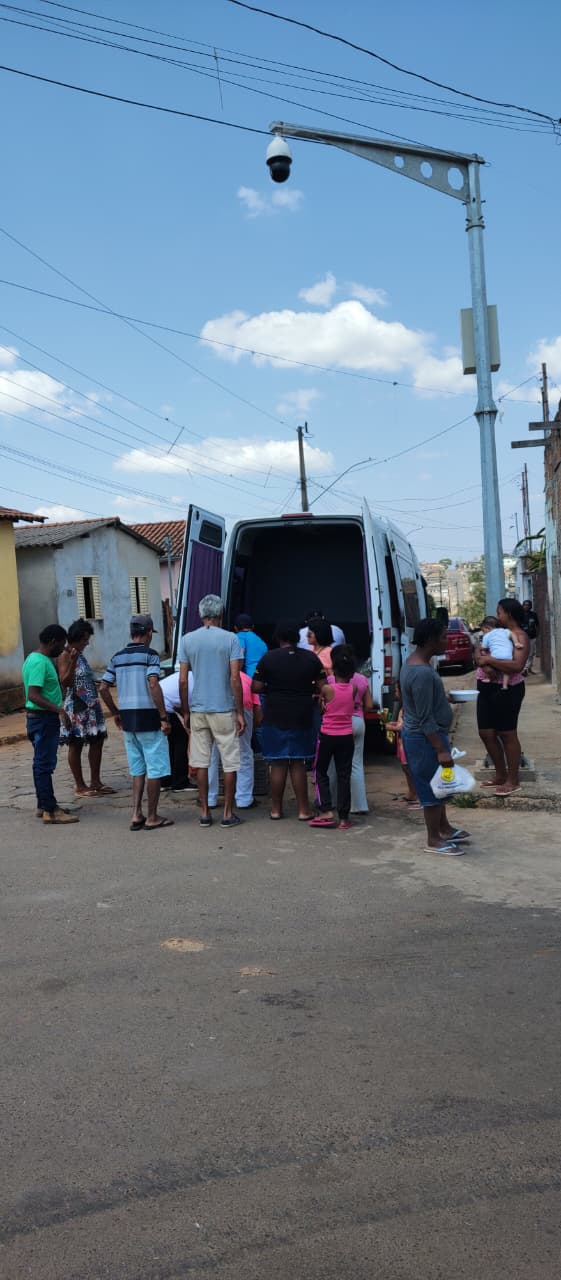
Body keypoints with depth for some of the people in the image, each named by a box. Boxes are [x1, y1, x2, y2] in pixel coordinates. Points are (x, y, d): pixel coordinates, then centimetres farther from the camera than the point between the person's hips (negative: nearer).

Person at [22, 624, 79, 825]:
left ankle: (44, 804, 25)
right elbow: (33, 695, -29)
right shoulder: (40, 662, -20)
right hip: (44, 719, -11)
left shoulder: (35, 658, 12)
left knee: (42, 764, 16)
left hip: (41, 718, 11)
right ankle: (50, 811, -4)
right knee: (45, 765, -7)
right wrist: (59, 710, -33)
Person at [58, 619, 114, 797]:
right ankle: (80, 786, 7)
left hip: (91, 706, 9)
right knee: (76, 746, 1)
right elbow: (64, 682, -19)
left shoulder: (80, 655, 13)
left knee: (97, 742, 9)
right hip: (76, 707, -9)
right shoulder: (65, 656, -11)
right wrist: (72, 663, -31)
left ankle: (95, 782, 17)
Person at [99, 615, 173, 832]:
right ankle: (152, 818, 7)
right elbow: (153, 685, -21)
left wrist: (115, 713, 19)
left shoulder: (118, 657, 10)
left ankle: (136, 815, 10)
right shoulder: (149, 654, -9)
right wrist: (164, 717, -17)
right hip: (148, 717, -6)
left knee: (138, 769, 16)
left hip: (127, 719, 6)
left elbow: (103, 688, 9)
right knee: (156, 769, 3)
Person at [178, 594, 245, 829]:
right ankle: (228, 813, 9)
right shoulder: (230, 639, -6)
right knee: (229, 763, 6)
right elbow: (234, 679, -10)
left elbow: (182, 680, 2)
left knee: (201, 762, 9)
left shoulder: (187, 640, 2)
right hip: (224, 710, -3)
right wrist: (240, 713, -4)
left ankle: (204, 813, 12)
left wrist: (185, 712, 12)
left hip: (198, 710, 3)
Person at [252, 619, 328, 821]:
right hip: (302, 719, 1)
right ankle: (303, 810, 9)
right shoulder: (311, 658, -1)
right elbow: (322, 687, -2)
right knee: (298, 764, 9)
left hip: (275, 719, -1)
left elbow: (256, 687, -8)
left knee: (278, 765, 6)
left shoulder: (268, 658, -7)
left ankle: (276, 809, 13)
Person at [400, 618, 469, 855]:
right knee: (432, 788, 2)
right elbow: (426, 719, -27)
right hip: (425, 738, -10)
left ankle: (444, 828, 36)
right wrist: (441, 750, -25)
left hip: (417, 734, 10)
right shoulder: (422, 673, -28)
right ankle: (434, 840, 14)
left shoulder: (414, 661, 5)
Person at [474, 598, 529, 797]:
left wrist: (489, 659, -21)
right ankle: (501, 775, 27)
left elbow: (517, 665, -24)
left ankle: (513, 781, 12)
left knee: (507, 735, 0)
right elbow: (479, 651, 5)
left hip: (507, 690, -8)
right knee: (486, 733, 12)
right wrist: (484, 666, -16)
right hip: (486, 688, 8)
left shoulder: (520, 636, -11)